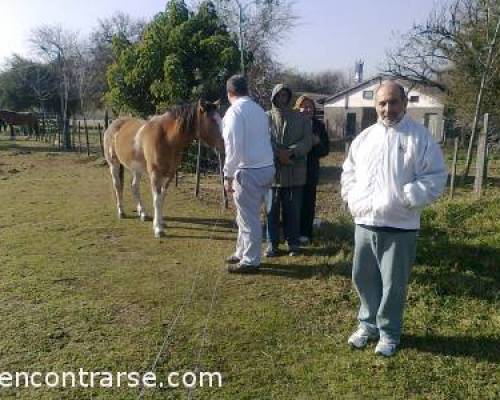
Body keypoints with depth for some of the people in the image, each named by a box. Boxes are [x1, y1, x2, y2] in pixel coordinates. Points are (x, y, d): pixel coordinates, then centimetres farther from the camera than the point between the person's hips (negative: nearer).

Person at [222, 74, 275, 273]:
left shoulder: (235, 111, -10)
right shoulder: (258, 109, 16)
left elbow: (234, 147, -16)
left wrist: (228, 175, -11)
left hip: (249, 171, -8)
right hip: (266, 167, 8)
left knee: (248, 217, 2)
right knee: (248, 214, 19)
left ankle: (250, 260, 11)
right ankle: (242, 252, 31)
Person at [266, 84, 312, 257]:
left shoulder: (300, 118, 9)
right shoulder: (266, 117, 5)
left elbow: (307, 141, -1)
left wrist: (291, 151, -17)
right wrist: (278, 154, -19)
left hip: (295, 172, 1)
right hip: (272, 170, -1)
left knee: (293, 210, 7)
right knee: (272, 210, 5)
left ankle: (293, 242, 19)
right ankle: (272, 243, 15)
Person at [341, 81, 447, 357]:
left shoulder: (420, 137, -6)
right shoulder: (364, 137, 8)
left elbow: (436, 177, -8)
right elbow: (348, 173, 16)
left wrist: (408, 198, -20)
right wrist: (353, 200, 1)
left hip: (400, 226, -4)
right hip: (364, 223, 5)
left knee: (394, 284, 7)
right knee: (363, 277, 15)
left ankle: (388, 332, 27)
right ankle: (368, 323, 35)